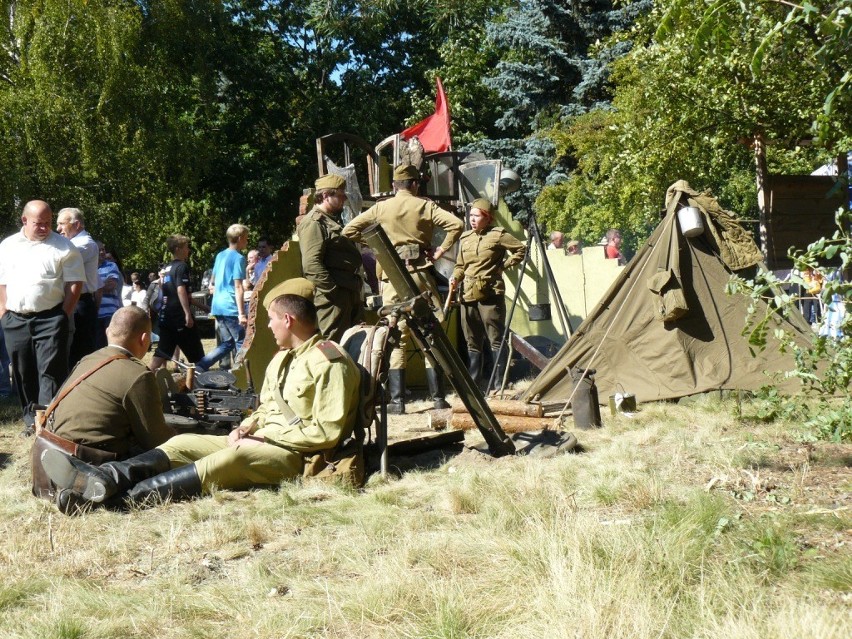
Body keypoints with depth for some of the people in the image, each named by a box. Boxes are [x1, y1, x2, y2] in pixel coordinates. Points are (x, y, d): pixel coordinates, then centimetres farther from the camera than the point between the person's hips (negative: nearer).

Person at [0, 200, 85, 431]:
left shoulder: (63, 247, 0)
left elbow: (75, 283, -3)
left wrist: (63, 316, -8)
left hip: (50, 319, -4)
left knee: (51, 370, -9)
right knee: (23, 372, 9)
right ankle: (31, 417, 20)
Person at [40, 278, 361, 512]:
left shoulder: (329, 363, -10)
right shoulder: (282, 358, 21)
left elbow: (327, 432, -17)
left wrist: (266, 436, -14)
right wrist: (245, 428, 4)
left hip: (295, 455, -9)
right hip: (259, 442, 9)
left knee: (226, 460, -34)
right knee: (183, 443, -9)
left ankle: (125, 497, -44)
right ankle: (103, 479, -33)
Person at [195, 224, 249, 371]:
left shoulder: (220, 255, 14)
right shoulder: (239, 258, -11)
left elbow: (212, 283, 21)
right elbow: (238, 288, -17)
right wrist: (241, 313, -20)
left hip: (217, 306, 8)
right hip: (231, 308, -8)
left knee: (227, 344, 14)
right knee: (242, 343, -1)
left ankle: (197, 367, 4)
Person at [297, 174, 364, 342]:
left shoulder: (332, 221, 23)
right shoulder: (313, 222, -10)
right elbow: (311, 265, -21)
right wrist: (333, 289, -23)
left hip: (350, 294, 10)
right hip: (331, 296, -10)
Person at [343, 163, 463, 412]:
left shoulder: (381, 208, 5)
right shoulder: (425, 206, 1)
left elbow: (349, 230, 6)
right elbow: (457, 224, -9)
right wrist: (440, 251, -1)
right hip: (420, 273, -1)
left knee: (395, 337, 4)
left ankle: (397, 401, 1)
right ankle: (438, 398, 5)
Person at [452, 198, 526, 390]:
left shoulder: (498, 235, -4)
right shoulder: (465, 238, 14)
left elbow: (521, 249, 0)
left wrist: (504, 265, -5)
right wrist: (455, 277, 1)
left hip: (490, 295, -6)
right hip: (469, 296, 6)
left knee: (496, 341, -4)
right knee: (472, 344, 11)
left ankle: (500, 385, -1)